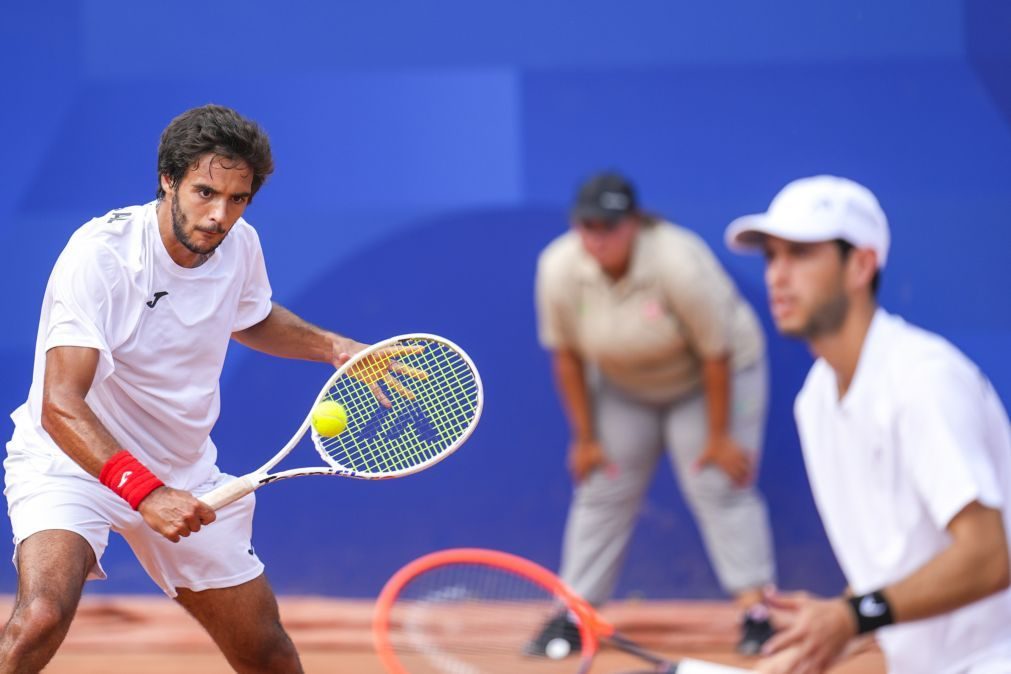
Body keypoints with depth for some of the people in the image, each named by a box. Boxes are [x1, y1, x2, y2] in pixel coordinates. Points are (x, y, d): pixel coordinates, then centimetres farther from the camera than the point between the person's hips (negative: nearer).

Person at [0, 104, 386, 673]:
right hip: (72, 459, -6)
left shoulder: (240, 246, -6)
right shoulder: (100, 256, -26)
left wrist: (331, 346, 3)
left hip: (184, 474, 6)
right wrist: (145, 492, -45)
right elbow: (60, 407, -33)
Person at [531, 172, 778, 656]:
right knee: (601, 493, 1)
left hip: (707, 379, -4)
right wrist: (585, 438, -6)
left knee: (719, 487, -13)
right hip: (622, 388, 4)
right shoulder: (558, 270, -22)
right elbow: (566, 357, -9)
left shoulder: (679, 263, -34)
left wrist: (719, 437, -19)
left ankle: (756, 613, -13)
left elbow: (716, 354, -25)